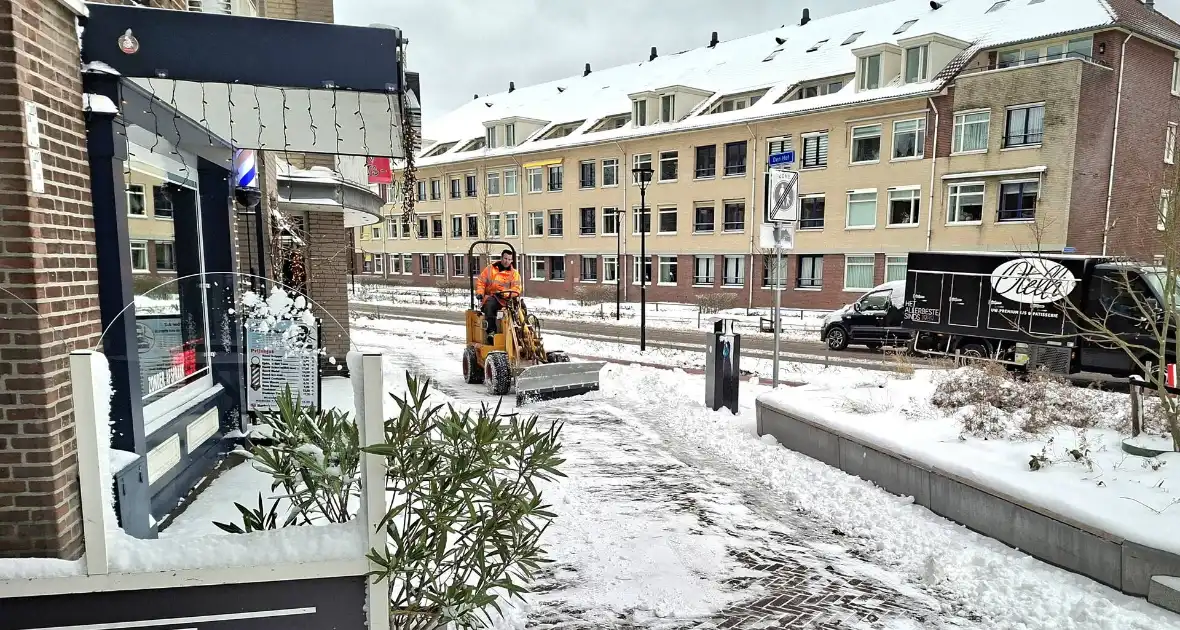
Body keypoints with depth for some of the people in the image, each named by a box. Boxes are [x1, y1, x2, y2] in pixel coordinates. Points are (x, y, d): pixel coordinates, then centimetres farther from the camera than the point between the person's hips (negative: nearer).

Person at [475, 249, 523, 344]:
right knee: (489, 304, -36)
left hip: (507, 299, 1)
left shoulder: (514, 273, 10)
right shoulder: (490, 269, 10)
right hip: (491, 296, -1)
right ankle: (491, 331, -34)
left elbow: (516, 289, -3)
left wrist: (503, 293, -19)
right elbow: (480, 281, 12)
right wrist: (480, 293, -6)